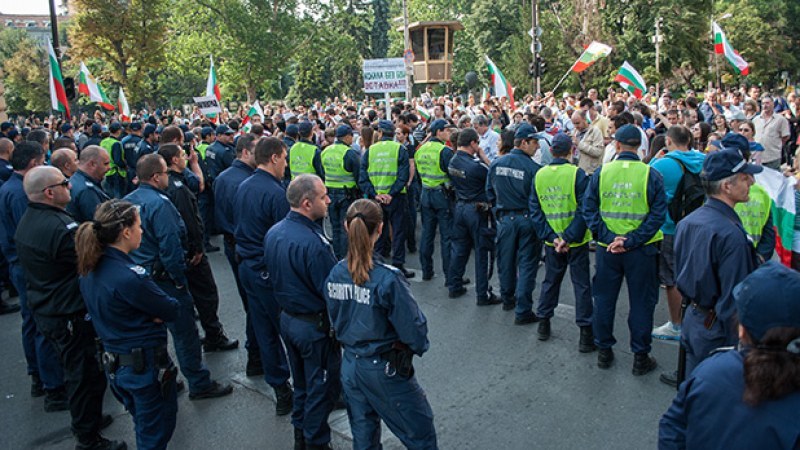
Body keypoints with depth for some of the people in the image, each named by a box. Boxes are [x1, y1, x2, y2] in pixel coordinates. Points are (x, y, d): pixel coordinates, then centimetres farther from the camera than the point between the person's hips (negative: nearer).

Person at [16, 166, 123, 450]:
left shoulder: (26, 221, 4)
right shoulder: (63, 228, -28)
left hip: (44, 312, 10)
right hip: (72, 317, -10)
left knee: (75, 372, 25)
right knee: (86, 376, 6)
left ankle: (85, 419, 43)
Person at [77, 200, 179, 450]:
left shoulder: (90, 270, 0)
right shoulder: (129, 276, -28)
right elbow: (172, 310, -19)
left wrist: (150, 313, -10)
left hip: (113, 361, 8)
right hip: (146, 364, -8)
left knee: (144, 427, 27)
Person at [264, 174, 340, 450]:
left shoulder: (273, 233, -3)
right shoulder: (313, 243, -29)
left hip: (287, 319, 8)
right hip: (316, 326, -8)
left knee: (301, 383, 25)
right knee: (322, 386, 12)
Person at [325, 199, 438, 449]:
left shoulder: (335, 274, -8)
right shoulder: (387, 279, -26)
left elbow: (335, 321, 4)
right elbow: (412, 327, -18)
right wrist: (420, 346, 2)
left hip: (349, 367, 6)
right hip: (385, 370, -6)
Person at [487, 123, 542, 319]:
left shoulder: (495, 164, -3)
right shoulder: (534, 168, -17)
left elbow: (490, 193, 7)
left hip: (504, 219, 4)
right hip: (527, 220, -4)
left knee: (506, 261, 18)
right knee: (527, 264, 4)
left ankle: (507, 300, 36)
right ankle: (523, 312, 6)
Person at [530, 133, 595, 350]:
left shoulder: (539, 175, -1)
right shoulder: (577, 174, -13)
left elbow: (535, 211, -2)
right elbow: (583, 210, -18)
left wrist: (551, 237, -6)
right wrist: (569, 238, -15)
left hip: (552, 241, 4)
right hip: (576, 242, -3)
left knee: (550, 281, 19)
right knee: (581, 285, 5)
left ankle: (543, 324, 27)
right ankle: (586, 334, 8)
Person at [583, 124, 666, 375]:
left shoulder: (601, 173, -4)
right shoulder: (651, 175, -8)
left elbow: (589, 209, -6)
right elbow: (658, 213, -12)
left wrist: (608, 237, -10)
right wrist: (632, 240, -13)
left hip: (607, 249, 2)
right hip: (641, 251, -1)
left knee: (604, 300, 15)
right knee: (641, 303, 10)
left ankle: (604, 351, 26)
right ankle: (641, 358, 19)